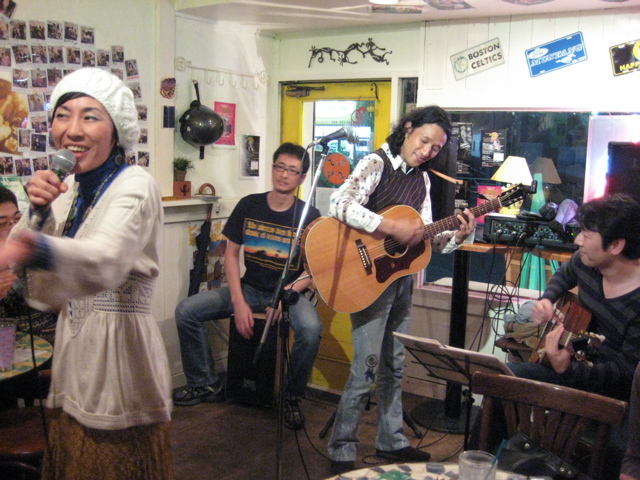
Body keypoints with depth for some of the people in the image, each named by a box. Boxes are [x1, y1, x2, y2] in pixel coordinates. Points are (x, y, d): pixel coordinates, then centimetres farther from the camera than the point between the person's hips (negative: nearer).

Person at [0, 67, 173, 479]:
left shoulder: (136, 186, -16)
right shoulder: (70, 189, 7)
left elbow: (104, 260, -38)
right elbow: (42, 287, 4)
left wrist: (34, 247, -58)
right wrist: (38, 211, -11)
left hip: (119, 352, -7)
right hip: (74, 357, 8)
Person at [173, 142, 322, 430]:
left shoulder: (309, 217, -5)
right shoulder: (248, 206, 1)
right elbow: (231, 254, 1)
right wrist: (238, 302, -11)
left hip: (291, 291, -3)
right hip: (249, 287, 3)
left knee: (311, 329, -35)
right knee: (186, 311, -12)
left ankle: (292, 398, -8)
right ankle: (207, 384, 7)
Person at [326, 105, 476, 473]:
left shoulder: (422, 179, 11)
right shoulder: (376, 163, -10)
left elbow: (425, 238, 11)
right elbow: (341, 205, -28)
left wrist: (456, 237, -7)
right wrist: (394, 227, -29)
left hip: (402, 279, 8)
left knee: (394, 365, 16)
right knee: (366, 367, -6)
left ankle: (391, 440, 31)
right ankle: (342, 451, 9)